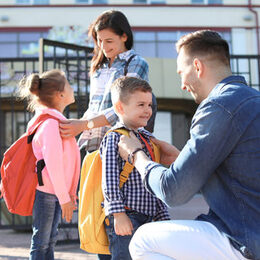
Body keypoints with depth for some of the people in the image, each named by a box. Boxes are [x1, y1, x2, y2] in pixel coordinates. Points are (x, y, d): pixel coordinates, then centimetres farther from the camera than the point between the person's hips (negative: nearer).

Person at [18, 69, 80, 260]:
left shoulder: (57, 120, 12)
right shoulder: (51, 123, -19)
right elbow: (53, 164, -24)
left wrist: (69, 193, 16)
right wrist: (64, 198, -20)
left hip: (57, 192, 10)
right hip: (46, 192, -10)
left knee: (50, 240, 17)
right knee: (41, 242, 0)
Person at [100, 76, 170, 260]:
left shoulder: (147, 139, 17)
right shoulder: (115, 138, -7)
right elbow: (110, 179, -14)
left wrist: (163, 217, 18)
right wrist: (118, 214, -21)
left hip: (147, 217, 8)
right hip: (125, 218, -8)